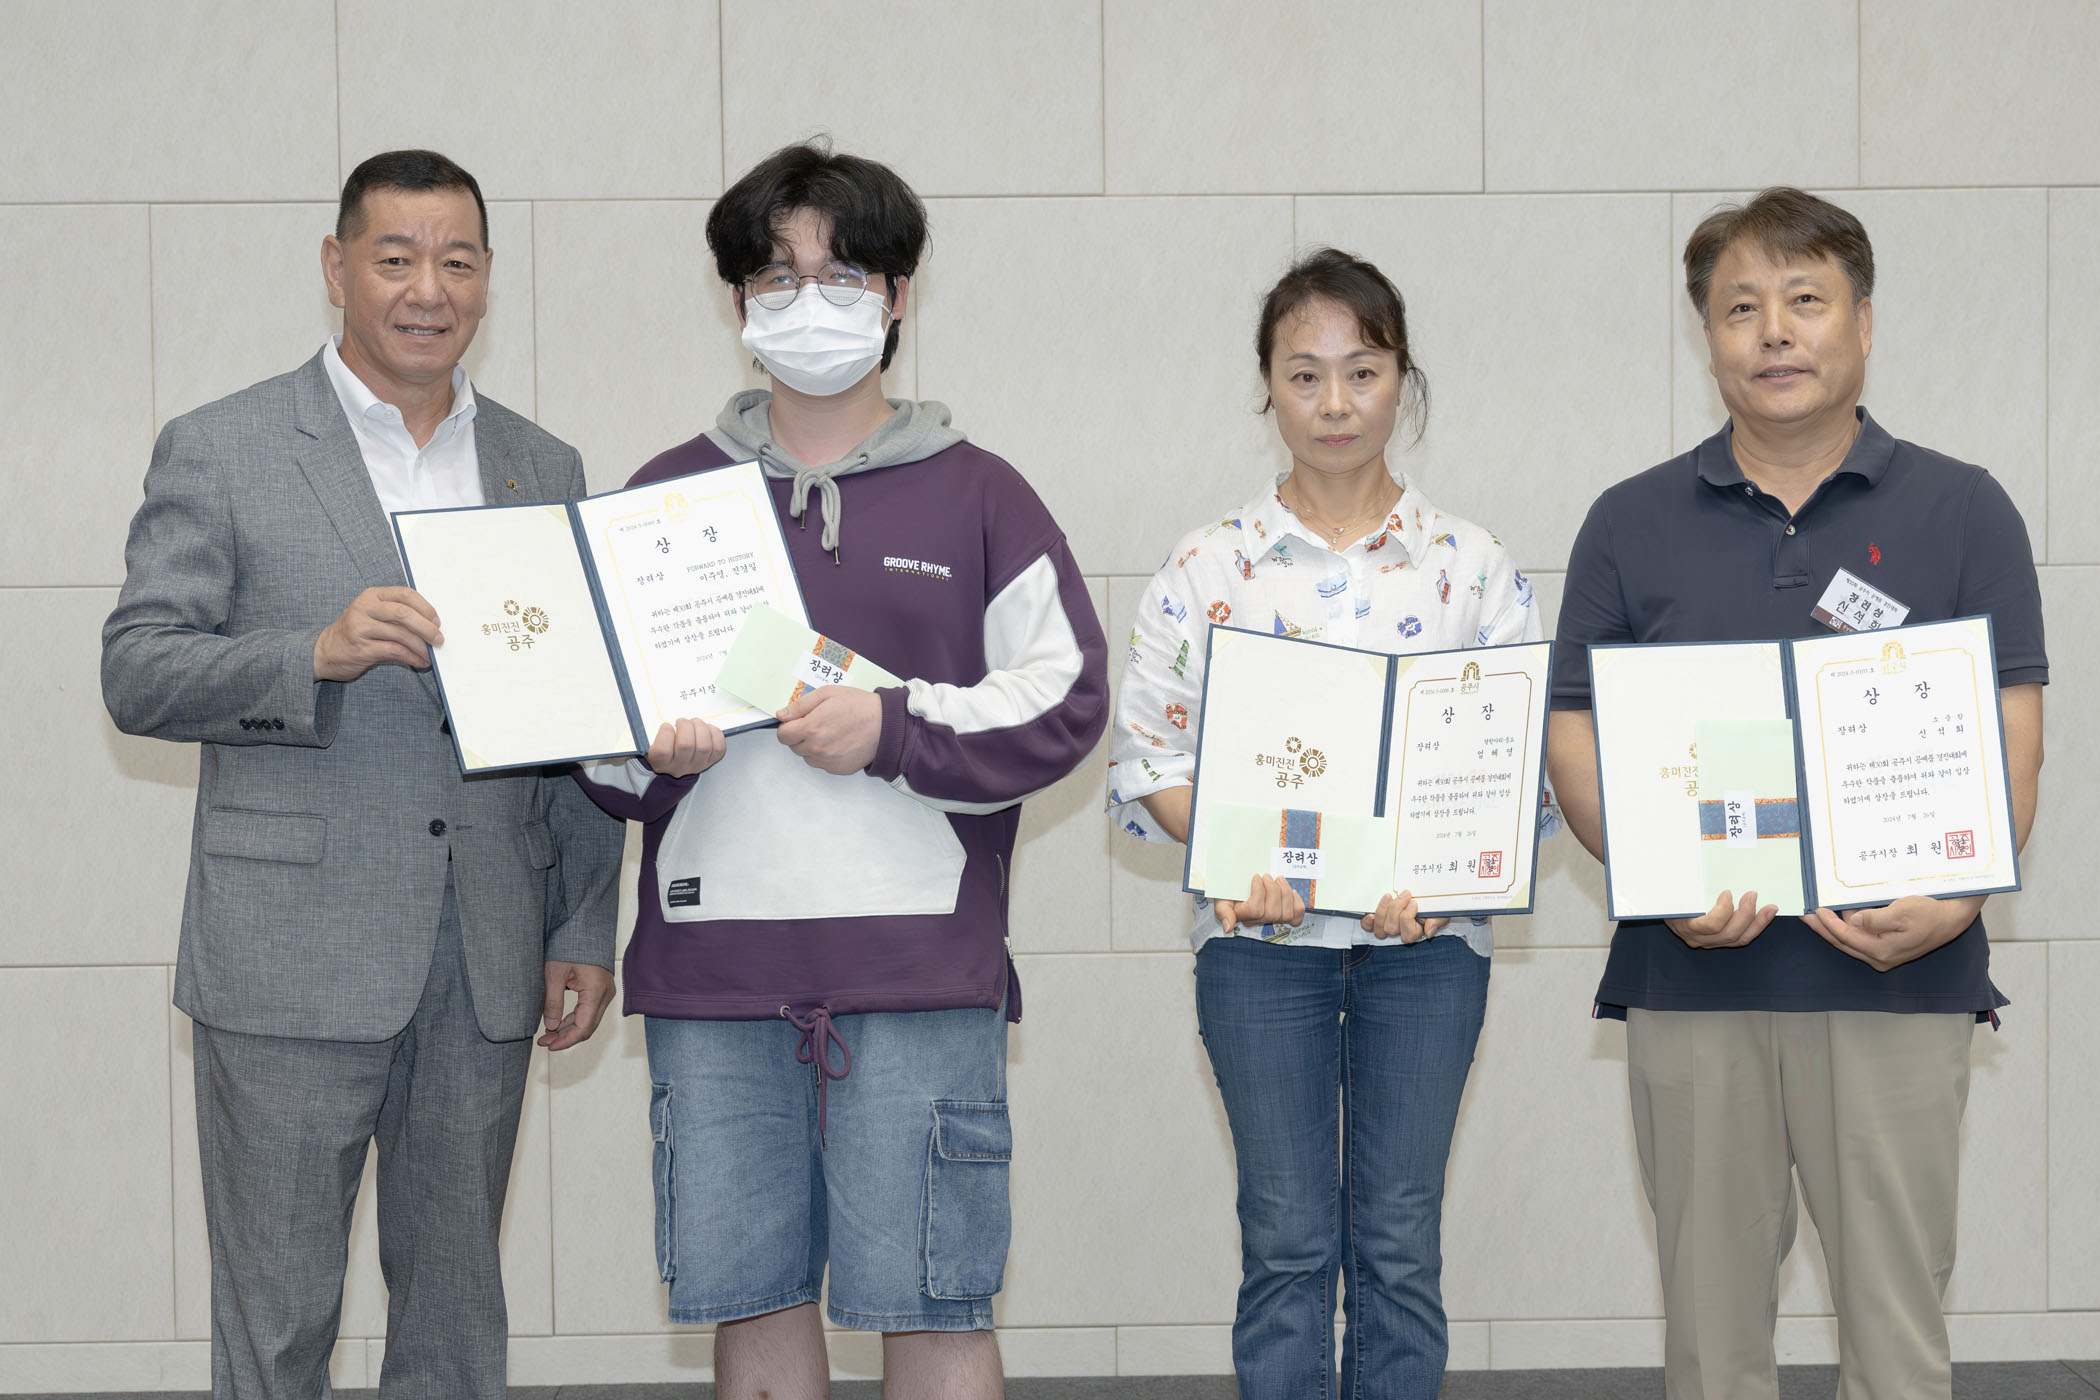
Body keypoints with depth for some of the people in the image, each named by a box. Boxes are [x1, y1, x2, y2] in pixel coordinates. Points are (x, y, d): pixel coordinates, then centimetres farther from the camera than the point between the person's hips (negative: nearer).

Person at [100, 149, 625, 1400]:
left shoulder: (544, 472, 14)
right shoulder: (219, 452, 1)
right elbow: (137, 674, -5)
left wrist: (587, 934, 9)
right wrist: (317, 653, -21)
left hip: (486, 965, 4)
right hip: (292, 956, -4)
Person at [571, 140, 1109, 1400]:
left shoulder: (975, 497, 7)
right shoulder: (666, 497, 13)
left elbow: (1065, 698, 1)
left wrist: (895, 731, -12)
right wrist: (650, 748, -8)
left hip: (919, 968, -2)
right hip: (713, 965, 3)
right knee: (751, 1299, 8)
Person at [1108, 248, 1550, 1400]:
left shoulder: (1470, 564, 2)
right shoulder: (1207, 566, 1)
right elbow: (1147, 756, 1)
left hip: (1427, 934, 1)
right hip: (1260, 931, 0)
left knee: (1398, 1243, 6)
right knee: (1287, 1241, 4)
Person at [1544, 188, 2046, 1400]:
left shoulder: (1961, 513, 4)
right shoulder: (1632, 525, 8)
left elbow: (2011, 740, 0)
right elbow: (1575, 736, 6)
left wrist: (1953, 901, -18)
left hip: (1896, 977, -1)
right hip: (1692, 975, 1)